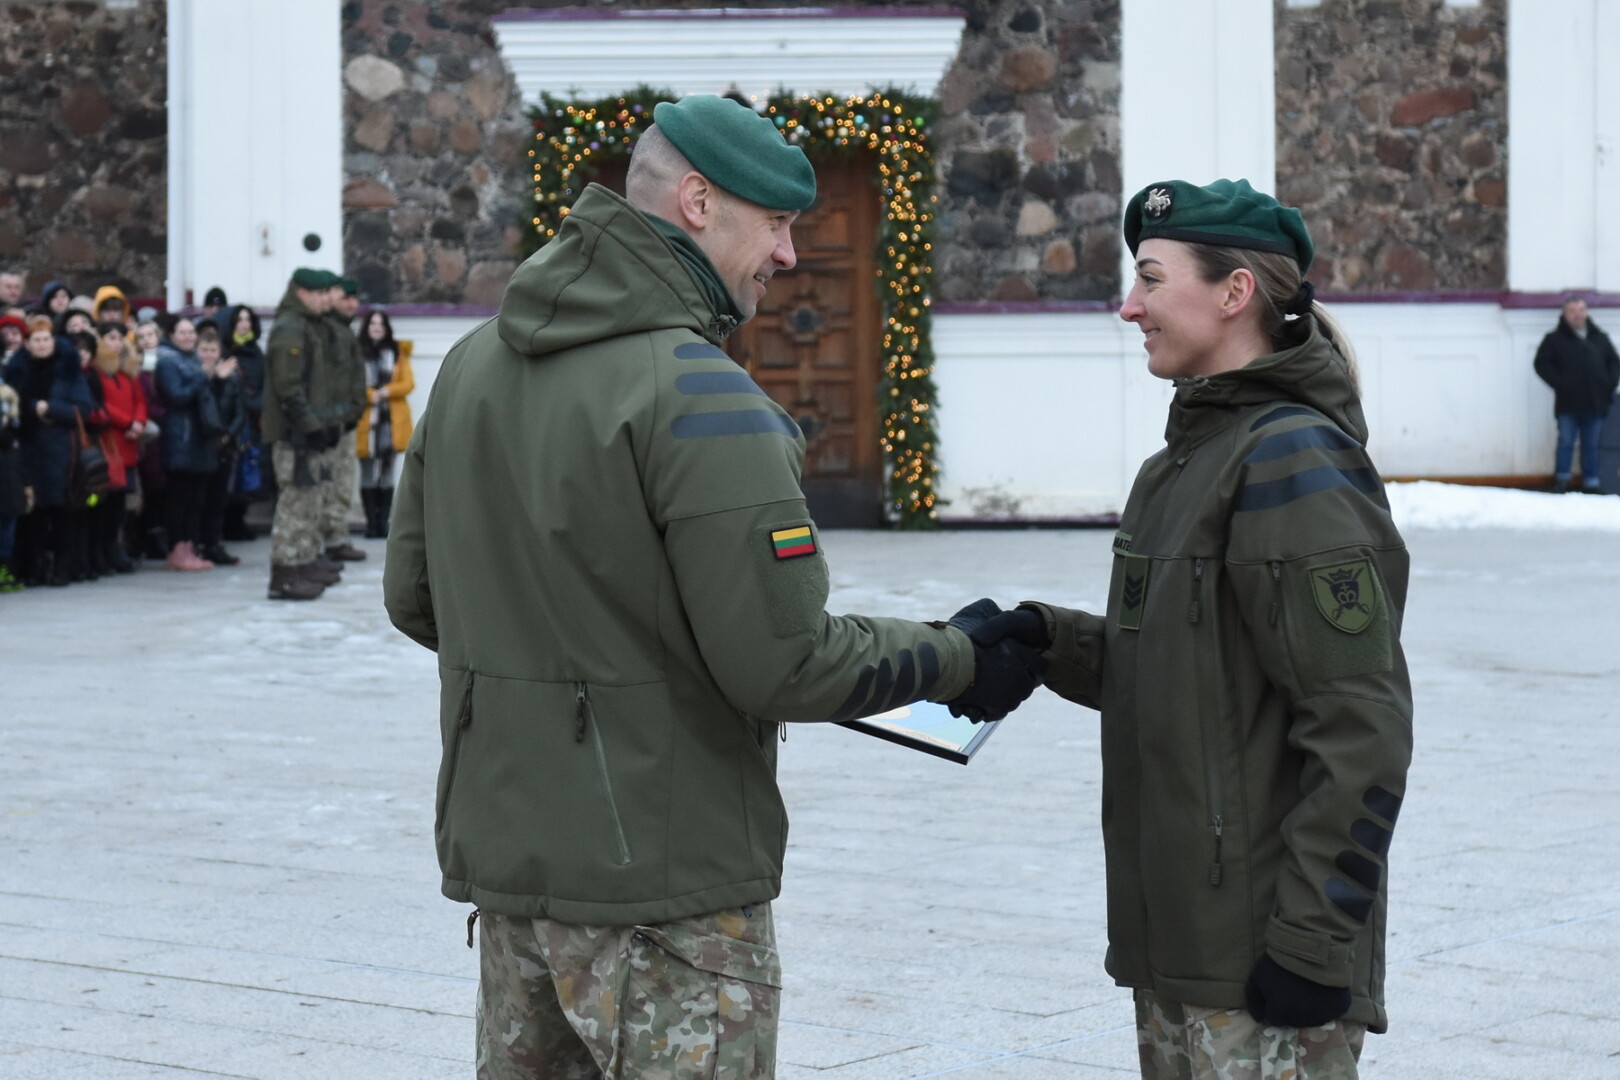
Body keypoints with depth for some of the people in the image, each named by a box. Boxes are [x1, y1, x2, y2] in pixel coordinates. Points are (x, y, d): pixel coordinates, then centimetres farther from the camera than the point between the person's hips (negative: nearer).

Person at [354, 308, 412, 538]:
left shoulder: (398, 351, 9)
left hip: (392, 419, 3)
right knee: (368, 474, -3)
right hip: (366, 419, -2)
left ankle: (383, 522, 7)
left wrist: (387, 391, -11)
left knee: (387, 474, 4)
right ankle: (371, 523, 1)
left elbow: (408, 382, 5)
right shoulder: (356, 352, 1)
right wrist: (369, 395, -16)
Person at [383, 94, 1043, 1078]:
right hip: (664, 880, -8)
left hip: (503, 849, 8)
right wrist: (959, 662, -5)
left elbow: (415, 593, 14)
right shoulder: (698, 393, -19)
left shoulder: (474, 363, 7)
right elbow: (782, 660, -20)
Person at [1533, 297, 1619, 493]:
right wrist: (1560, 384, -13)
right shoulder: (1555, 340, 3)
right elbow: (1542, 364, -3)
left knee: (1591, 446, 8)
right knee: (1566, 442, -2)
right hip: (1568, 404, -3)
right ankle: (1562, 479, 6)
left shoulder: (1600, 339, 14)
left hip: (1595, 403, 3)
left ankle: (1591, 483, 14)